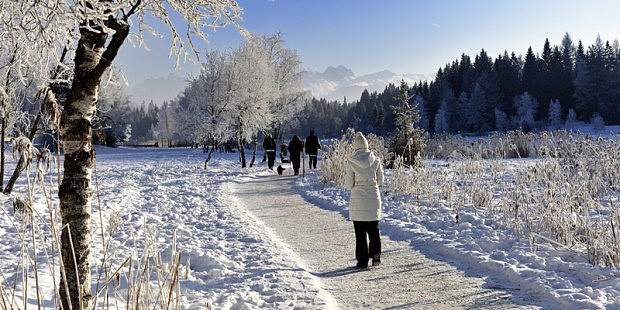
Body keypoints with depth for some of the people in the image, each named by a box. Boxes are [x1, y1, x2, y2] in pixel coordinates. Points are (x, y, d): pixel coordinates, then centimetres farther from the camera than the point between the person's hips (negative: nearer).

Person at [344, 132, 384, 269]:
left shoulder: (351, 162, -9)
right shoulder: (376, 160, -2)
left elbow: (348, 184, -6)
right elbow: (380, 180, 5)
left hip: (358, 201, -2)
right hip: (374, 198, 2)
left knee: (360, 232, 7)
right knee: (373, 229, 17)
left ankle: (362, 260, 10)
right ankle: (375, 253, 1)